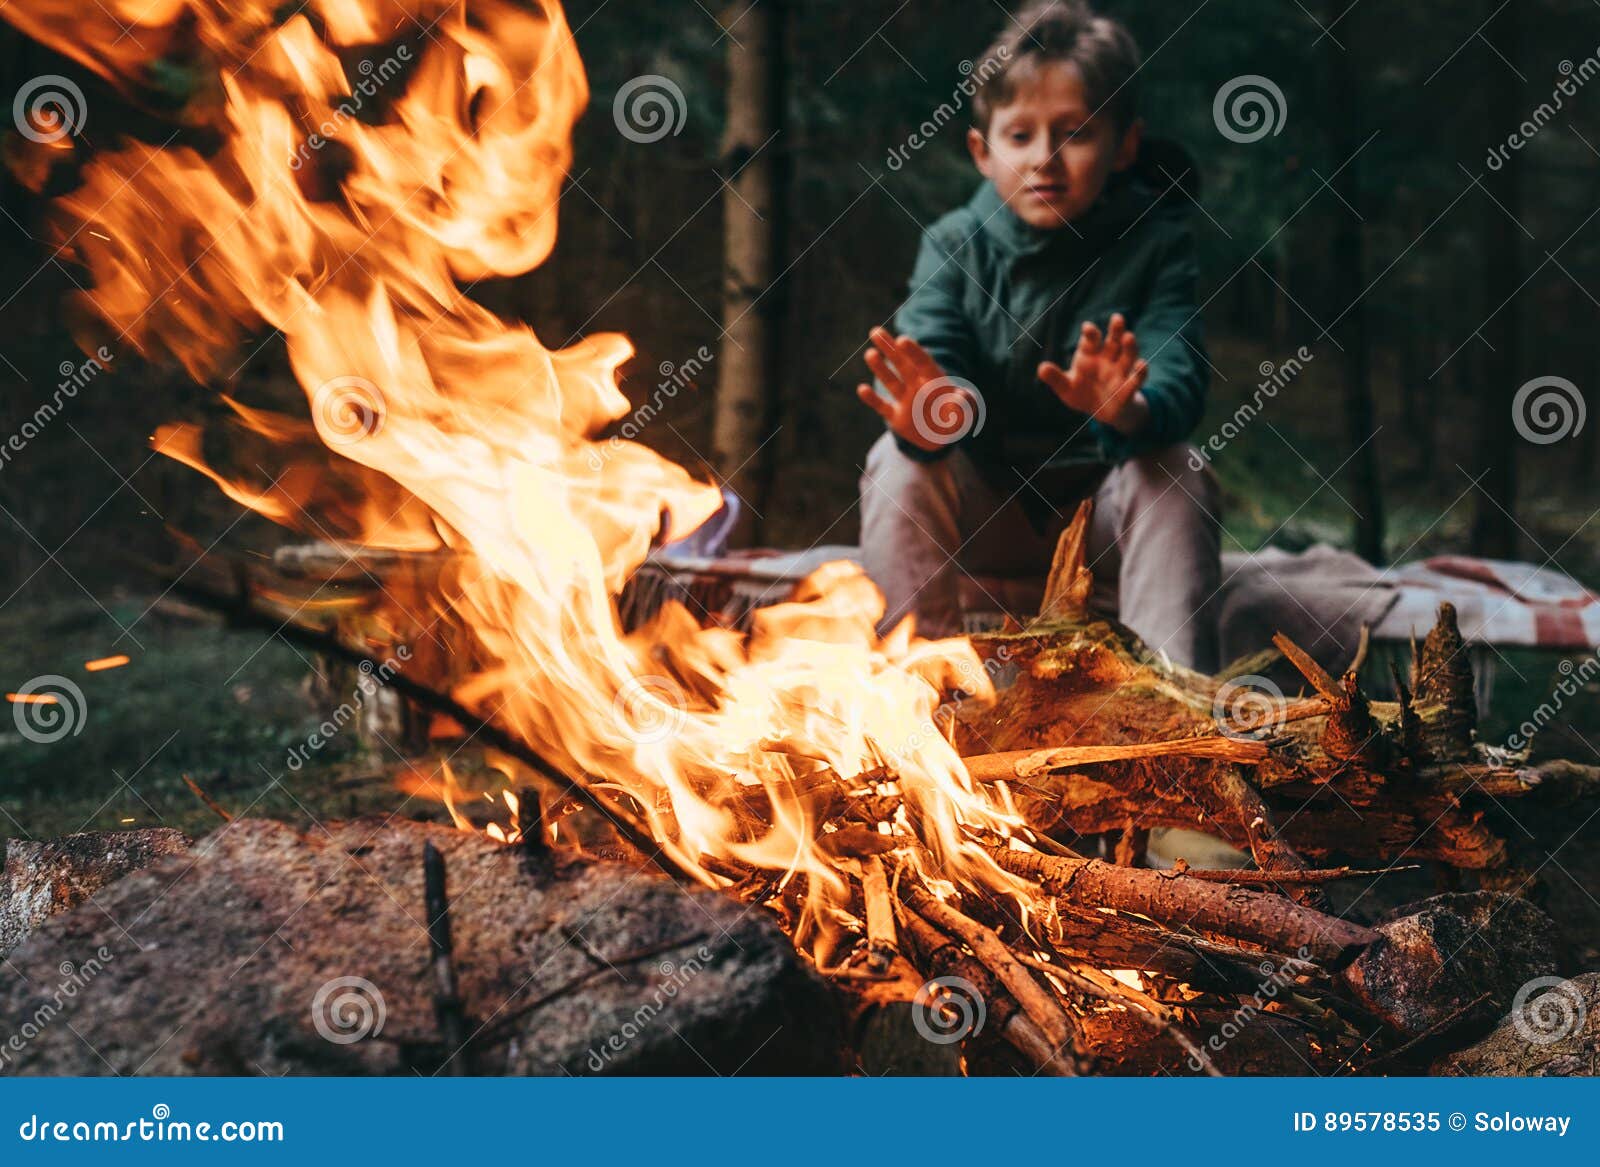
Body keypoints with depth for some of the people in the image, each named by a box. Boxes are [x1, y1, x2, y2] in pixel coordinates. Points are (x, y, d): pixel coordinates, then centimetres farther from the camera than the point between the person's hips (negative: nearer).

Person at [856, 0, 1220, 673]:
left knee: (1175, 471, -30)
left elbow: (1180, 378, -21)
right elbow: (930, 351, -20)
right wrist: (926, 420, -46)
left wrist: (1132, 412, -47)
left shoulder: (1156, 243, -6)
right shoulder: (955, 245, -3)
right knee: (899, 463, -26)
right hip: (986, 517, 1)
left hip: (1106, 511, -1)